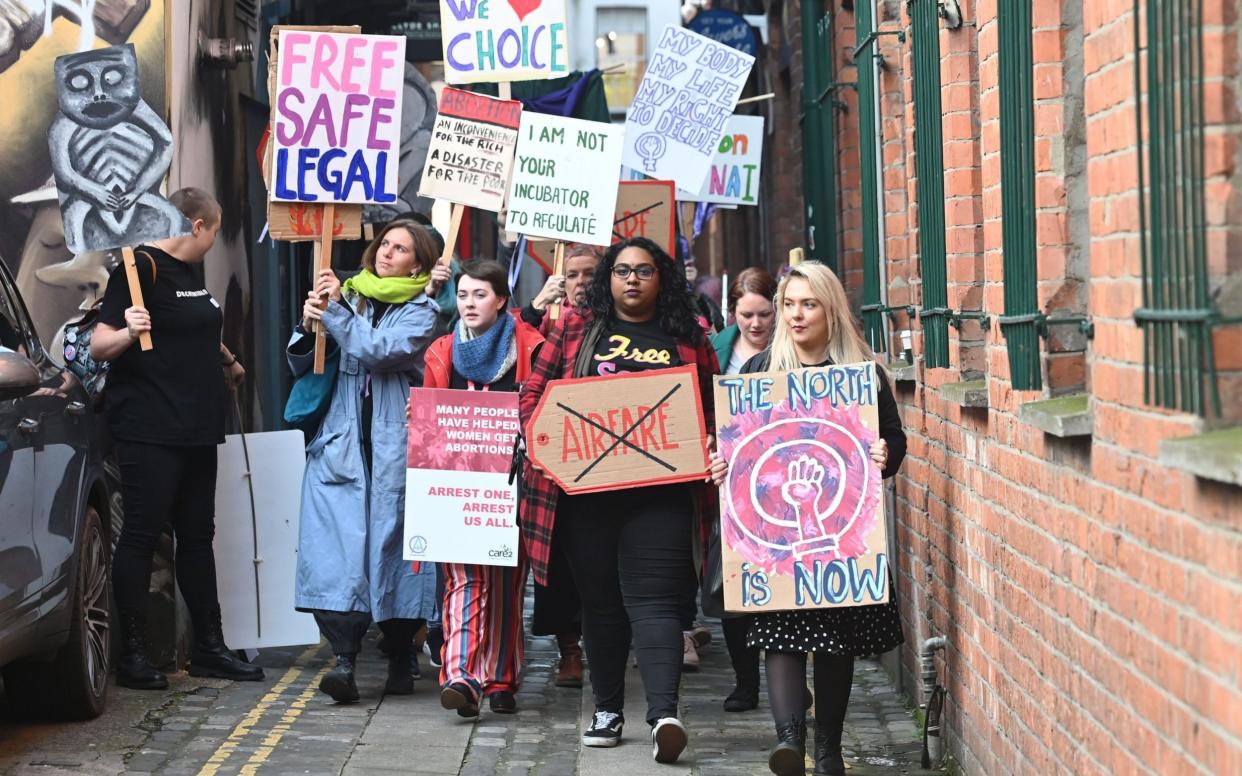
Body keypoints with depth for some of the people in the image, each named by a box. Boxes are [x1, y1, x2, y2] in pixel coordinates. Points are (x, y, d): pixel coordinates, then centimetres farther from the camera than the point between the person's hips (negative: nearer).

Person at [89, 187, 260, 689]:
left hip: (195, 428, 9)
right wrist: (128, 332, -35)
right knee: (141, 534, -6)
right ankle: (133, 656, -3)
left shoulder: (190, 270, 16)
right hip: (149, 431, -9)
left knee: (197, 535, 11)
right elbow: (99, 346, -17)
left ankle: (209, 647, 16)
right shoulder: (141, 267, -12)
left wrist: (227, 361, 35)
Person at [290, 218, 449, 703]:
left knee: (395, 545, 0)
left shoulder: (421, 310, 3)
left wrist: (334, 313, -9)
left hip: (396, 448, -3)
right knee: (338, 545, -11)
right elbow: (301, 366, 15)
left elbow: (377, 351, -15)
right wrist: (308, 324, -3)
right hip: (341, 444, 3)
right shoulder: (348, 297, 15)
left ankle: (400, 659, 12)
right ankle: (343, 658, -18)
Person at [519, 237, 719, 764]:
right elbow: (534, 392, 9)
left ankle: (664, 713, -24)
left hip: (661, 494, -2)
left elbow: (713, 413, 11)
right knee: (600, 598, 10)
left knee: (653, 599, -12)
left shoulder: (689, 340, 11)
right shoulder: (577, 328, 11)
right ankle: (607, 709, 21)